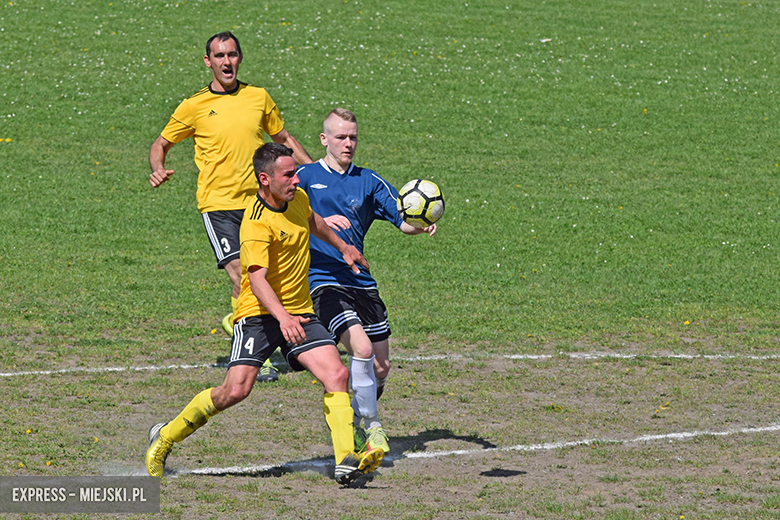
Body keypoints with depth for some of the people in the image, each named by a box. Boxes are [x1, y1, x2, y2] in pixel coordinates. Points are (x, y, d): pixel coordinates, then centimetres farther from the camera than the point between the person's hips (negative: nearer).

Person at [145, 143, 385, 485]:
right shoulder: (256, 224, -21)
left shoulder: (297, 198, 4)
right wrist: (282, 317, -48)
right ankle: (165, 438, 7)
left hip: (299, 312, 7)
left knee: (337, 375, -13)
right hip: (258, 314, -7)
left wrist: (342, 246, 43)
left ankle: (346, 461, -15)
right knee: (236, 390, -15)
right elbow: (258, 279, -33)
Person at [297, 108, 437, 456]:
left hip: (360, 281, 5)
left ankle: (355, 420, 32)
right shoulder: (306, 176, 4)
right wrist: (320, 221, -23)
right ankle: (371, 426, -8)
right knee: (362, 348, -24)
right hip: (324, 280, -5)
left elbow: (403, 220, 7)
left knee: (381, 367, 6)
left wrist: (421, 226, -16)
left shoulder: (368, 181, 13)